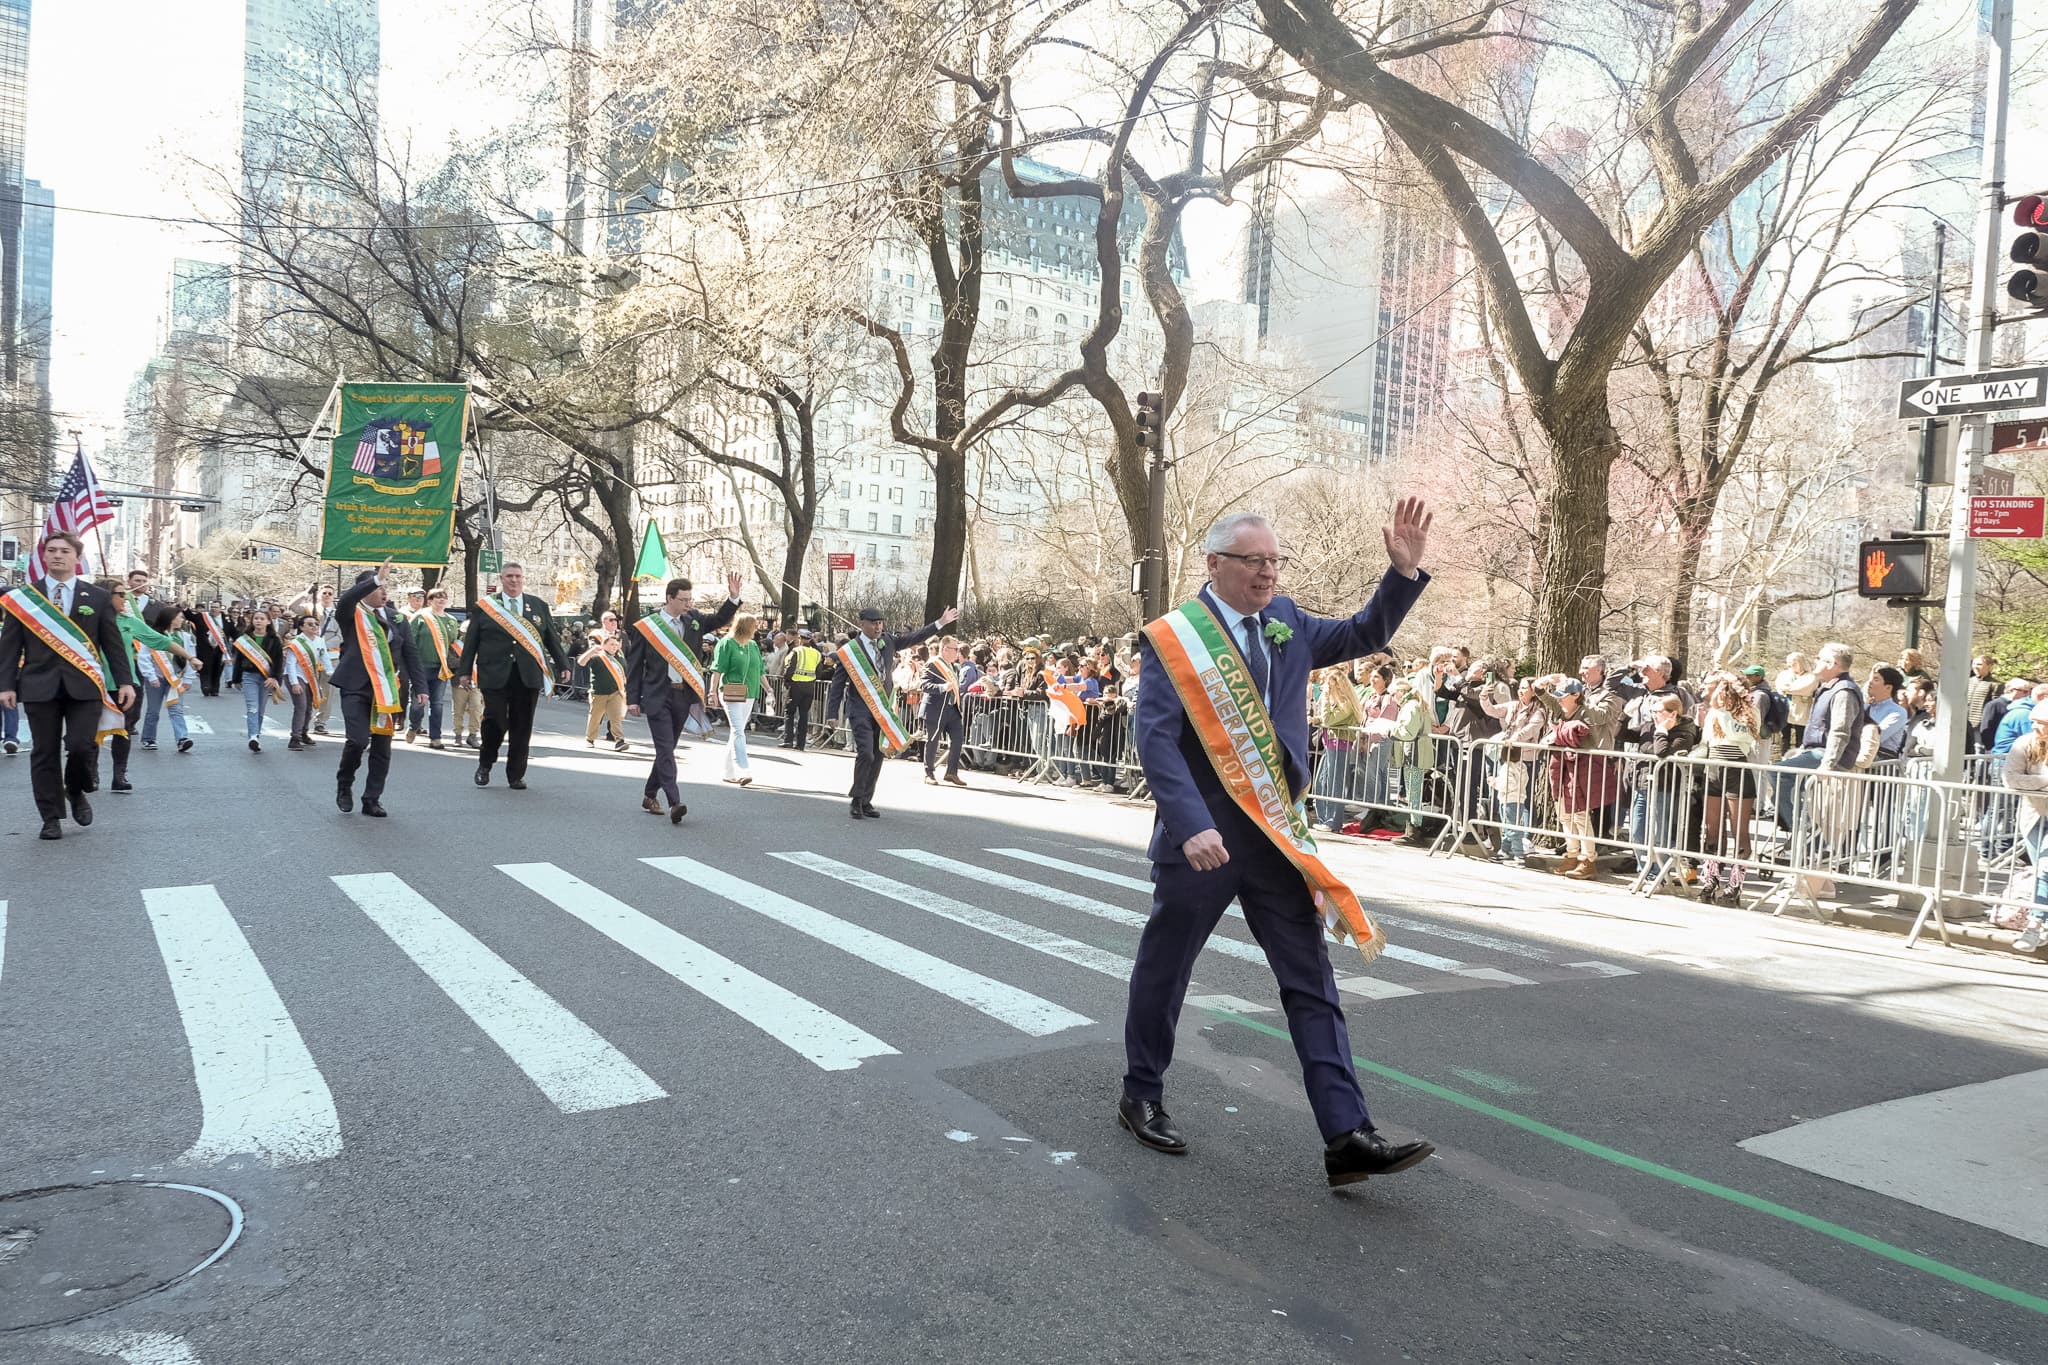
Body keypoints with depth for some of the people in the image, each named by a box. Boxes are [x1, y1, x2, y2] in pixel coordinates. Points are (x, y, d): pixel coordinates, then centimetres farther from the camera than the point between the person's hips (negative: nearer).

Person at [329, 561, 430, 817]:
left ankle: (372, 800, 15)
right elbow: (346, 600, -24)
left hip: (388, 690, 4)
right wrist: (376, 578, -28)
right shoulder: (351, 614, 1)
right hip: (356, 688, -4)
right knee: (358, 740, -14)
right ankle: (344, 785, 14)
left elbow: (412, 653, 10)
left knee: (382, 746, 4)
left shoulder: (396, 618, 11)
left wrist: (420, 687, 2)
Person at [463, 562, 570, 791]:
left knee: (522, 727, 3)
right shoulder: (484, 606, 7)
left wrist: (562, 666, 11)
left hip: (528, 676, 2)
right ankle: (485, 764, 17)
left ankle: (516, 775, 13)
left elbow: (551, 639, 16)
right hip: (495, 675, -2)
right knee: (495, 720, -8)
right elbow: (470, 641, 7)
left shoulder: (539, 606, 12)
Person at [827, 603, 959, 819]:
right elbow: (838, 684, -4)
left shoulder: (888, 642, 7)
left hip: (882, 710, 5)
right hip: (860, 710, -5)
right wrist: (832, 714, -7)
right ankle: (856, 800, 1)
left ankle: (866, 801, 18)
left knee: (877, 756, 7)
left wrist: (941, 623, 6)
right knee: (865, 754, -15)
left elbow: (913, 638, 12)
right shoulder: (850, 650, -6)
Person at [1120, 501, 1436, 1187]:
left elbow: (1365, 635, 18)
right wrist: (1192, 825, -26)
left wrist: (1404, 571, 2)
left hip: (1276, 834, 5)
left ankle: (1347, 1136, 3)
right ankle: (1141, 1098, 31)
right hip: (1202, 837, -5)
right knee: (1164, 969, 11)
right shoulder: (1173, 638, -9)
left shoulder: (1286, 623, 9)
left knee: (1312, 982, 1)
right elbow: (1156, 738, -17)